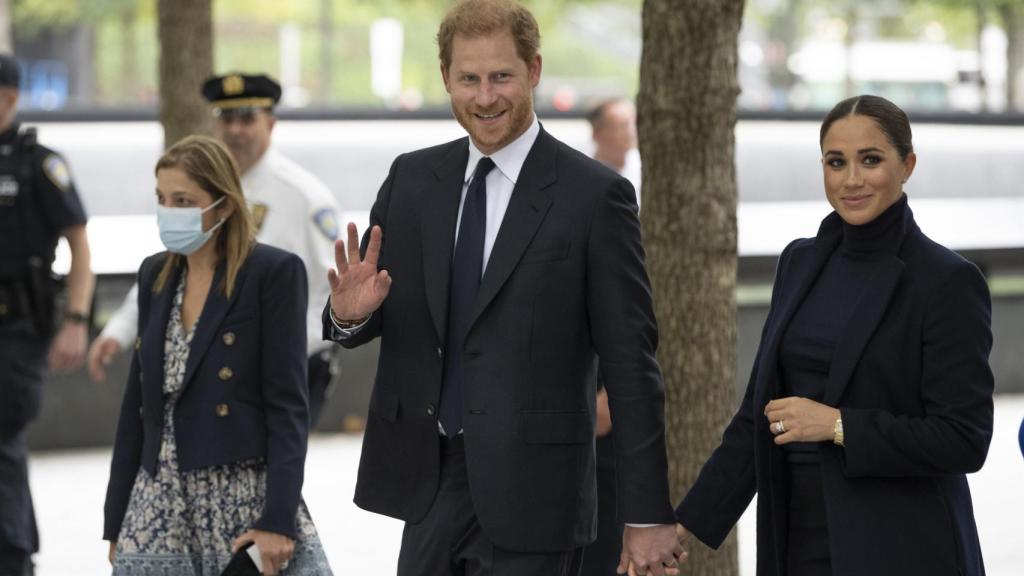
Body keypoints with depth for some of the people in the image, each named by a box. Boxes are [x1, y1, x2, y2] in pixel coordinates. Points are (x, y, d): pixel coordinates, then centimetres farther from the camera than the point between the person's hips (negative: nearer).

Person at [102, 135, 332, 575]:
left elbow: (288, 405, -9)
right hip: (160, 502, 5)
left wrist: (278, 519, -16)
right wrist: (116, 522, 13)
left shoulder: (274, 273, -6)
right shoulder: (155, 275, 12)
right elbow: (137, 400, 15)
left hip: (247, 499, -5)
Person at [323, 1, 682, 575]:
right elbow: (372, 314, 13)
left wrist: (648, 515, -8)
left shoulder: (594, 195, -7)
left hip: (530, 492, -5)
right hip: (430, 484, 5)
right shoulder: (412, 179, 8)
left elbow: (631, 364, -7)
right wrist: (350, 313, -12)